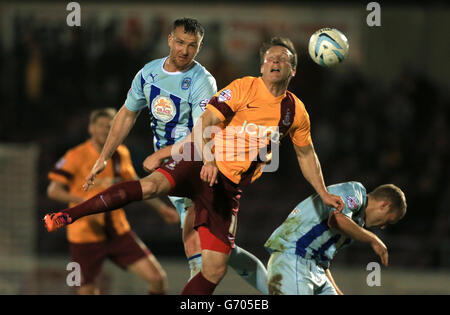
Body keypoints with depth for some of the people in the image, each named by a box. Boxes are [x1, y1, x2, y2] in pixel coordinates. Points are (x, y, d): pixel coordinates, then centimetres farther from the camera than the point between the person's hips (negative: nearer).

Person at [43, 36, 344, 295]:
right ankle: (68, 216, -27)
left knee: (216, 268, -6)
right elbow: (205, 121, -11)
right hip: (201, 163, -4)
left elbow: (306, 154, 25)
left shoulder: (296, 111, 10)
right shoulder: (244, 88, -3)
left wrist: (324, 194, 24)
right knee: (153, 185, -33)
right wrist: (208, 159, -26)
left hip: (229, 188, 4)